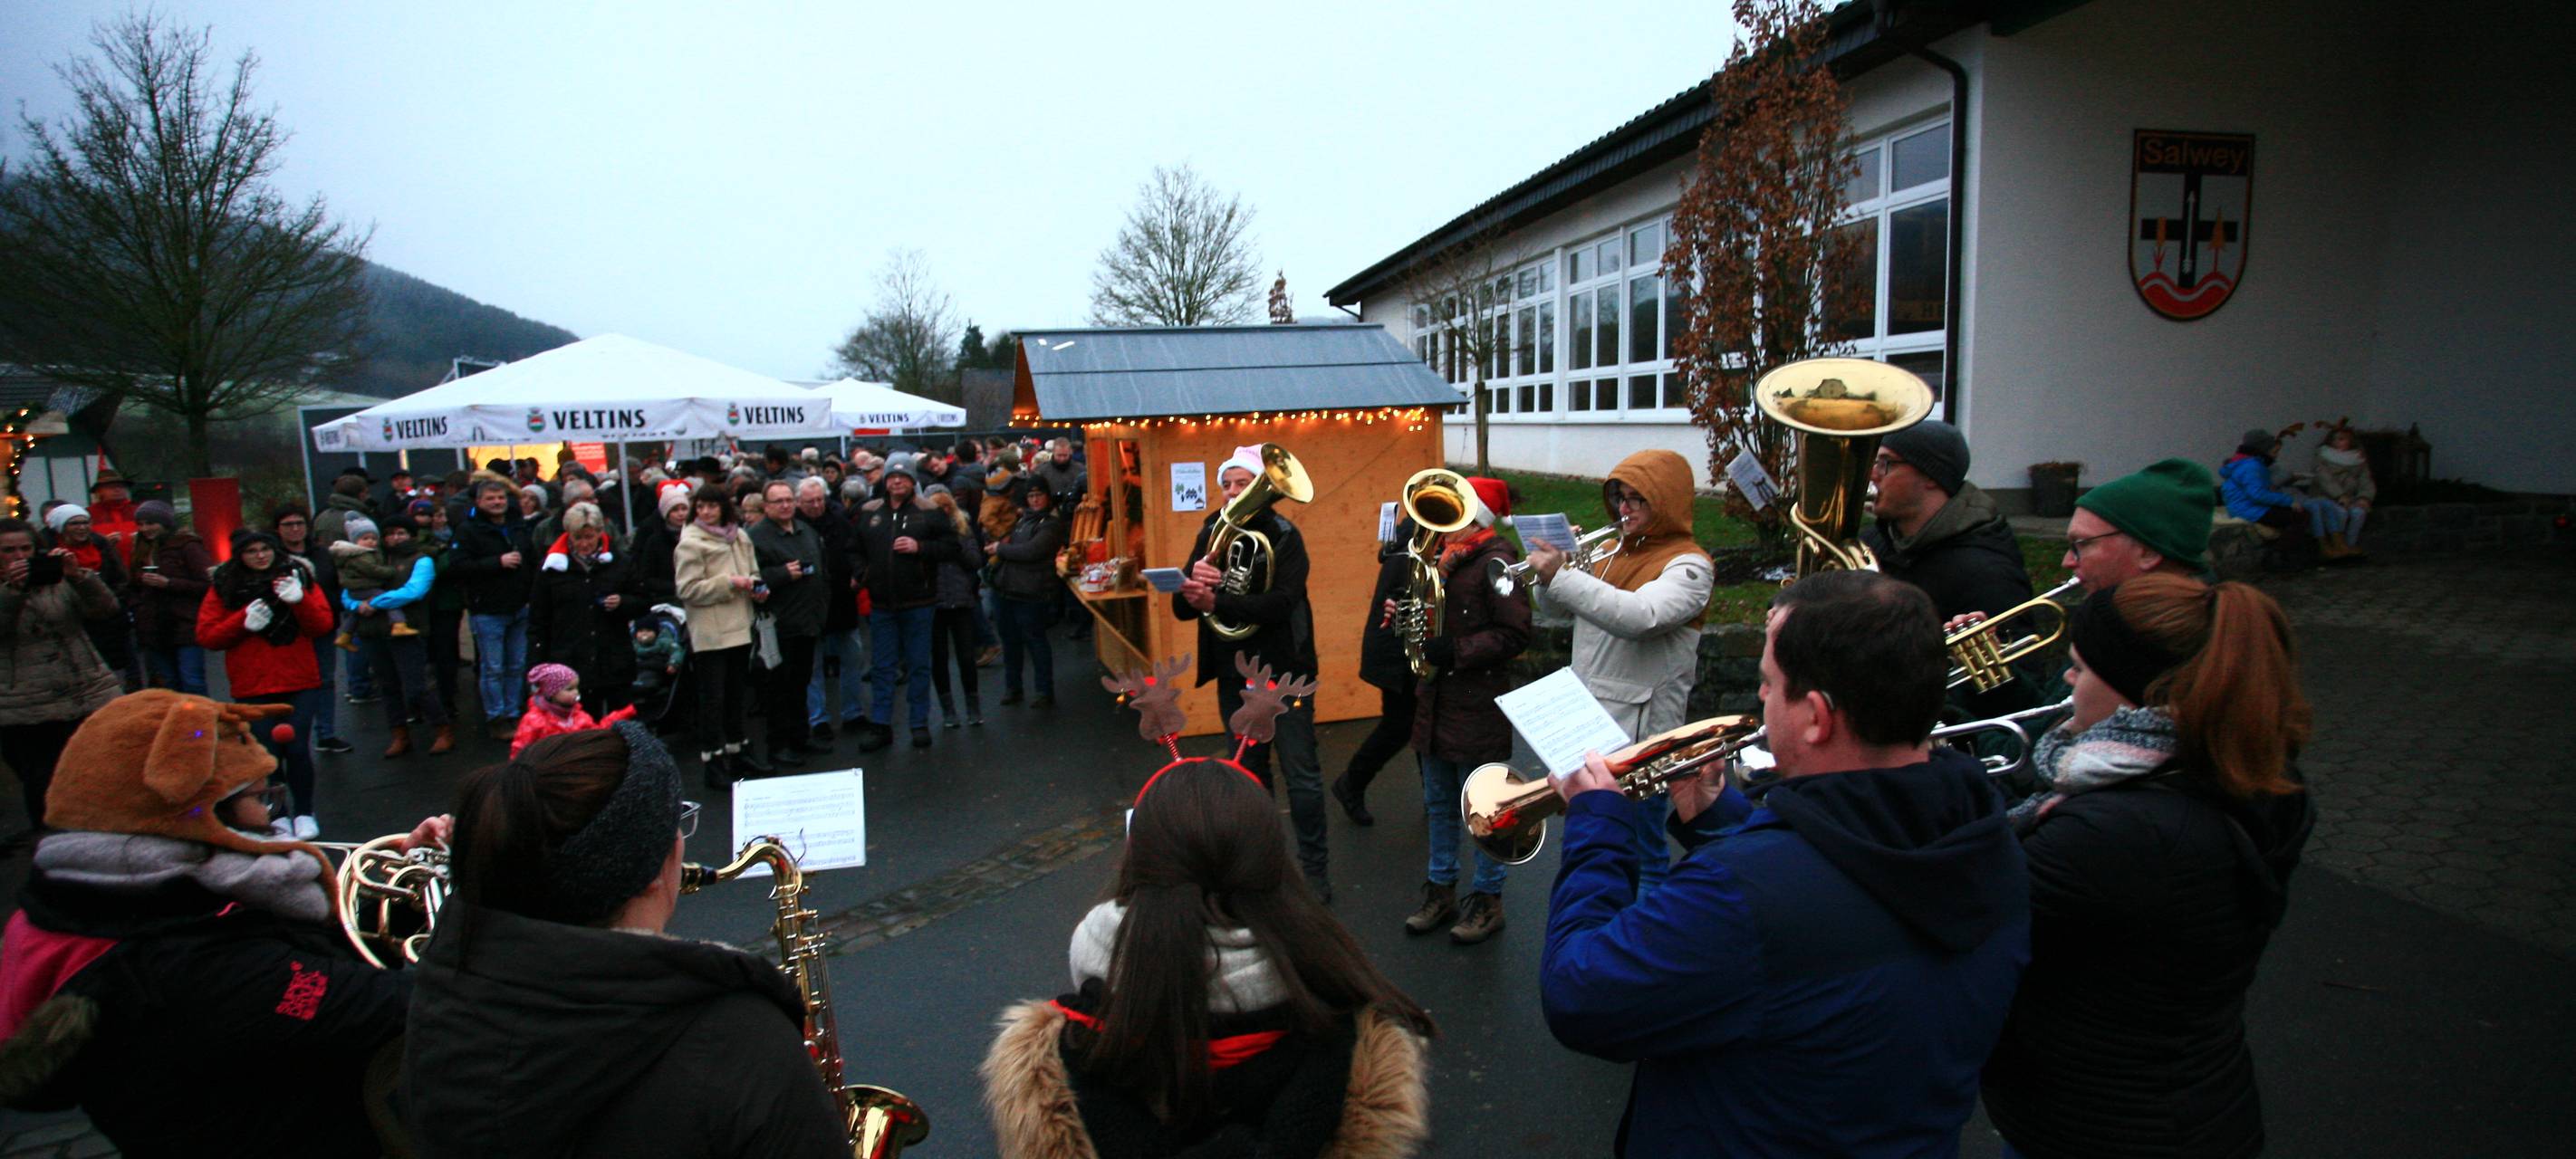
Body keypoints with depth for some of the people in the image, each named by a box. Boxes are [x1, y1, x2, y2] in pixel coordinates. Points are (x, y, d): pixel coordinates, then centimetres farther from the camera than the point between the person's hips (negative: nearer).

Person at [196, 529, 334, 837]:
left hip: (301, 684, 0)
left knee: (297, 749, -6)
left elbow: (323, 625, -3)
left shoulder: (298, 578, 4)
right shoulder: (225, 586, 3)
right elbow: (206, 636, -1)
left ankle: (304, 813, 11)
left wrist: (300, 601, -19)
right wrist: (243, 621, -16)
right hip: (253, 689, 0)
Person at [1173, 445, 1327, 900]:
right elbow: (1183, 607, -2)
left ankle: (1314, 868, 11)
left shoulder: (1284, 537, -10)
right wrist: (1194, 583, -25)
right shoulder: (1211, 535, 4)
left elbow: (1280, 604, -25)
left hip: (1283, 671, -5)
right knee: (1249, 772, 15)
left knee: (1301, 773, 0)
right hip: (1233, 675, 5)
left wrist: (1215, 602, -32)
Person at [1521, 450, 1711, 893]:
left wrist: (1561, 577, -31)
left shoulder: (1688, 565, -12)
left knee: (1640, 858, 3)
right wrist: (1558, 565, -6)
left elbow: (1641, 617, -31)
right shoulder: (1613, 552, 11)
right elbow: (1558, 608, 14)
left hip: (1638, 731, -8)